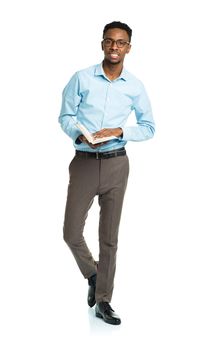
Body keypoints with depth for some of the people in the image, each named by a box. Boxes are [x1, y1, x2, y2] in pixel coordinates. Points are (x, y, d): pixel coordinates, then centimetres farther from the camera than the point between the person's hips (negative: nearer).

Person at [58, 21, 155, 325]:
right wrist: (80, 135, -19)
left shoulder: (135, 86, 1)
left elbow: (149, 127, 6)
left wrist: (119, 131, -12)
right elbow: (66, 117, 1)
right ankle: (92, 273, 30)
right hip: (84, 162, -1)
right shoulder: (81, 78, -2)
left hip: (116, 164, 1)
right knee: (71, 232, -1)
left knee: (109, 237, 6)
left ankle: (103, 301, 18)